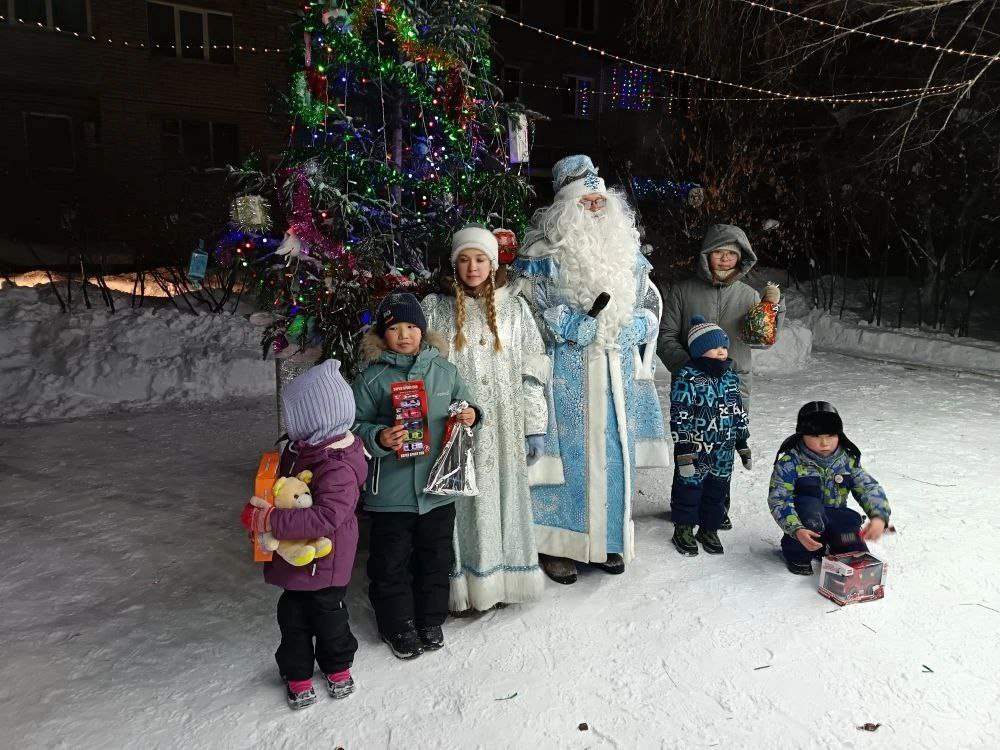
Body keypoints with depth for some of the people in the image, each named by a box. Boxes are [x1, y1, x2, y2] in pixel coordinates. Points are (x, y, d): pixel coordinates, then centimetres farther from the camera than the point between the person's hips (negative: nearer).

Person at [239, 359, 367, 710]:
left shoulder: (338, 468, -32)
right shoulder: (304, 447, -2)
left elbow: (326, 518, -40)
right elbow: (283, 482, 16)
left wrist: (272, 520, -37)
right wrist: (263, 513, 3)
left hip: (325, 559, -8)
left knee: (327, 613, 15)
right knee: (292, 614, 19)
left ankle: (338, 665, 40)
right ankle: (298, 673, 39)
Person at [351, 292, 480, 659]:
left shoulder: (445, 370, 3)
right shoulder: (372, 378, -7)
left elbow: (463, 406, 15)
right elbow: (355, 426, -5)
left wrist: (471, 415, -7)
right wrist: (379, 438, -23)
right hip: (391, 491, -3)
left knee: (437, 557, 17)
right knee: (392, 562, 10)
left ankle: (431, 619, 38)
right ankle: (398, 625, 31)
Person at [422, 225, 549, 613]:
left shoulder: (514, 307, 5)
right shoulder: (436, 307, 2)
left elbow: (532, 371, 4)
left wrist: (535, 428, 0)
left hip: (503, 428, 1)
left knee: (502, 499, 8)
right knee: (464, 504, 2)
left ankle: (502, 581, 23)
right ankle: (466, 587, 14)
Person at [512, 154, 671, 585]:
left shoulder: (626, 251, 12)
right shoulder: (546, 254, -5)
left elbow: (649, 306, 19)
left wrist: (630, 329, -1)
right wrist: (576, 328, -13)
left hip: (618, 374, 5)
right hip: (567, 374, -5)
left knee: (613, 453, 10)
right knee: (567, 451, -2)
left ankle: (607, 539, 24)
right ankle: (557, 545, 10)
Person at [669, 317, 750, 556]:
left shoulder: (730, 377, 5)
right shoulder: (687, 379, -16)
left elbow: (739, 412, 14)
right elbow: (679, 418, -17)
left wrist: (743, 445, 15)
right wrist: (683, 452, -18)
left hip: (723, 454, 6)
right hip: (695, 451, -6)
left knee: (717, 492, 16)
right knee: (689, 489, 8)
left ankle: (709, 529, 33)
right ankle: (683, 529, 26)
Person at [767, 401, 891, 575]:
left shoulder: (847, 460, -4)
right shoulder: (789, 463, -18)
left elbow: (870, 489, -8)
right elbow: (779, 501, -24)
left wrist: (879, 517, -28)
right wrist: (797, 530, -39)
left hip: (836, 519, 4)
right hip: (805, 522, -4)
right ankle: (797, 555, -12)